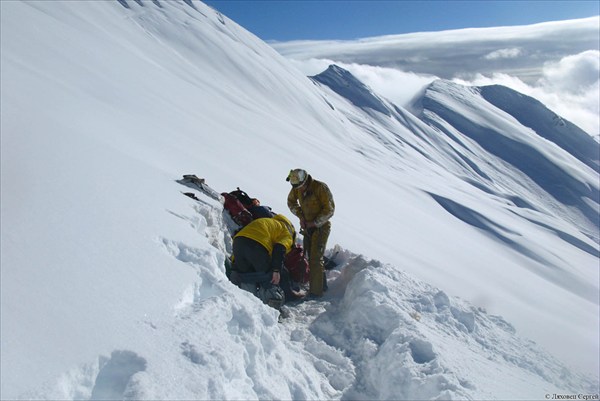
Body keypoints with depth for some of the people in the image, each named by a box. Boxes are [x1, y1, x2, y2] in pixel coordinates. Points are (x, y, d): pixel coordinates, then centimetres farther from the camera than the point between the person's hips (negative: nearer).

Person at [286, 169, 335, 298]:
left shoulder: (320, 187, -20)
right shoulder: (297, 189, -3)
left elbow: (330, 209, -18)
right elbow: (291, 202, 16)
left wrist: (315, 222, -20)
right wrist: (300, 216, 1)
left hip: (321, 226, -7)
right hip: (308, 227, 7)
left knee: (315, 259, -11)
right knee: (312, 257, 13)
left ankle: (316, 292, -5)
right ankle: (322, 285, 29)